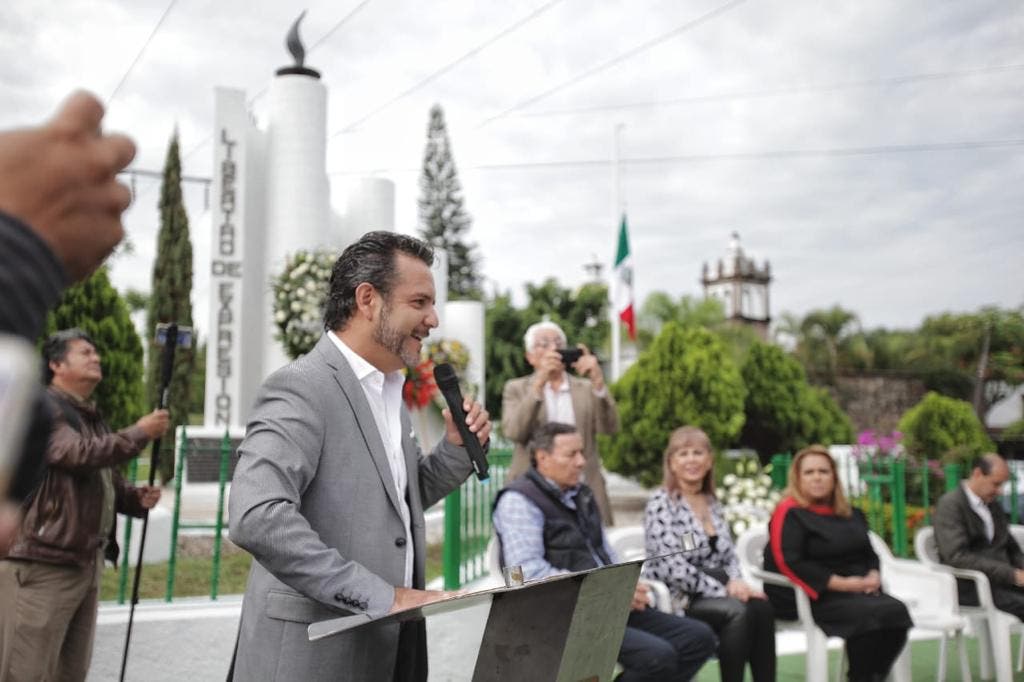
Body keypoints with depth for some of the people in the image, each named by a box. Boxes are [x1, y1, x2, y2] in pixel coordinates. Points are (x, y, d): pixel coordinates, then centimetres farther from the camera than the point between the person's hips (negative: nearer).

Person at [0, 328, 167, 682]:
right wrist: (140, 433, -14)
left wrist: (136, 497, 6)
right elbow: (79, 455, -22)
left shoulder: (92, 420, 20)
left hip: (87, 563, 9)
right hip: (42, 562, -9)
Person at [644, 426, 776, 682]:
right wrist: (722, 589, -17)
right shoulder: (661, 503, -8)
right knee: (739, 611, -30)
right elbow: (672, 567, -17)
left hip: (715, 594, 6)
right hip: (679, 598, -6)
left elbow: (729, 556, 15)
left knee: (761, 607, -24)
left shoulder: (712, 503, 15)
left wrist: (735, 582, -8)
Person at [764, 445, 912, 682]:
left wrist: (873, 576, -2)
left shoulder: (851, 514, 20)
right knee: (869, 615, -30)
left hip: (858, 590, 7)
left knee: (896, 610, -21)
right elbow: (788, 563, -16)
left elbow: (869, 553, 22)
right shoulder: (789, 514, -5)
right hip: (814, 597, -7)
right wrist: (840, 583, -17)